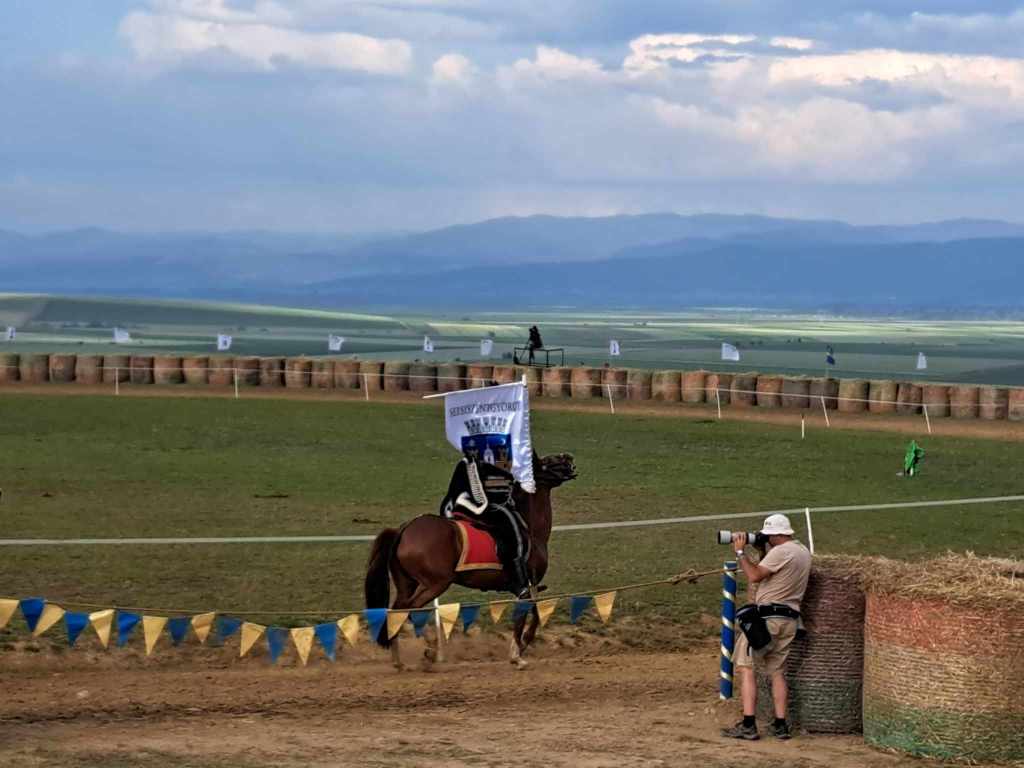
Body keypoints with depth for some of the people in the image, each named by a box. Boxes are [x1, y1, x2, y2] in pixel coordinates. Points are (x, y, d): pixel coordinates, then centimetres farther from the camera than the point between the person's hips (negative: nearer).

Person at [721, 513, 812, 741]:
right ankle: (780, 725, 8)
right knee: (777, 671, 13)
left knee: (746, 666, -5)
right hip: (790, 619, 9)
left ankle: (748, 725, -12)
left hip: (768, 616, -9)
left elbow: (754, 576, -17)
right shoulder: (803, 552, 17)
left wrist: (740, 552, -7)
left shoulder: (781, 552, -13)